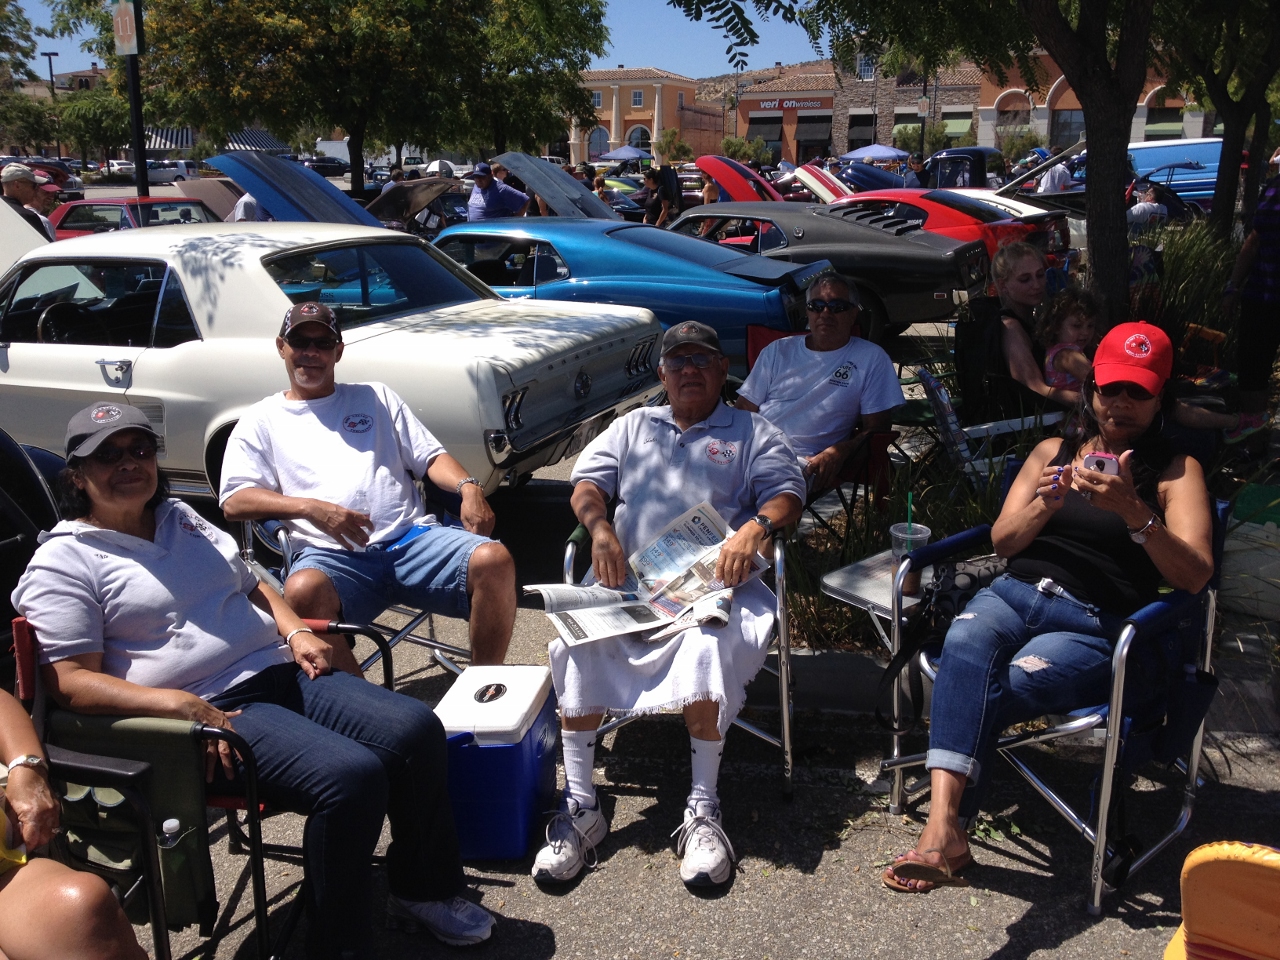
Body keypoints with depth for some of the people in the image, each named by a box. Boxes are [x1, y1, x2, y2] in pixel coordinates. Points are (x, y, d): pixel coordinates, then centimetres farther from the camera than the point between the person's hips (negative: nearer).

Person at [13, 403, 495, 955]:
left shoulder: (183, 519, 20)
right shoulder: (64, 562, -2)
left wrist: (295, 631, 7)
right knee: (352, 776, -29)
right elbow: (71, 681, -11)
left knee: (417, 729, -11)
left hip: (281, 673, 8)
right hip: (212, 712, -7)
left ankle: (425, 890, 9)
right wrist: (179, 705, -24)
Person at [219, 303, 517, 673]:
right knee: (303, 591, -38)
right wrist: (310, 508, -14)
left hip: (411, 537, 2)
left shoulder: (376, 397, 25)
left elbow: (429, 457, 18)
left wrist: (468, 487, -6)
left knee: (494, 560, -26)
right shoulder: (262, 420, 18)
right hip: (332, 555, -2)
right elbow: (234, 501, 5)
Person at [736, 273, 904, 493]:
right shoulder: (778, 351, 21)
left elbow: (877, 428, 5)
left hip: (805, 460, -3)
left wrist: (837, 453, -15)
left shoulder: (871, 359, 11)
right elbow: (744, 409, 18)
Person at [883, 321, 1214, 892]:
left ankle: (945, 825, -23)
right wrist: (1045, 505, -7)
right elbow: (1002, 541, 15)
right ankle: (945, 827, -45)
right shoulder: (1052, 452, 21)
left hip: (1097, 627, -2)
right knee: (967, 641, -34)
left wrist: (1132, 510, -21)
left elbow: (1194, 575, -5)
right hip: (1019, 593, 3)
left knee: (1015, 681, -34)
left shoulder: (1176, 471, 9)